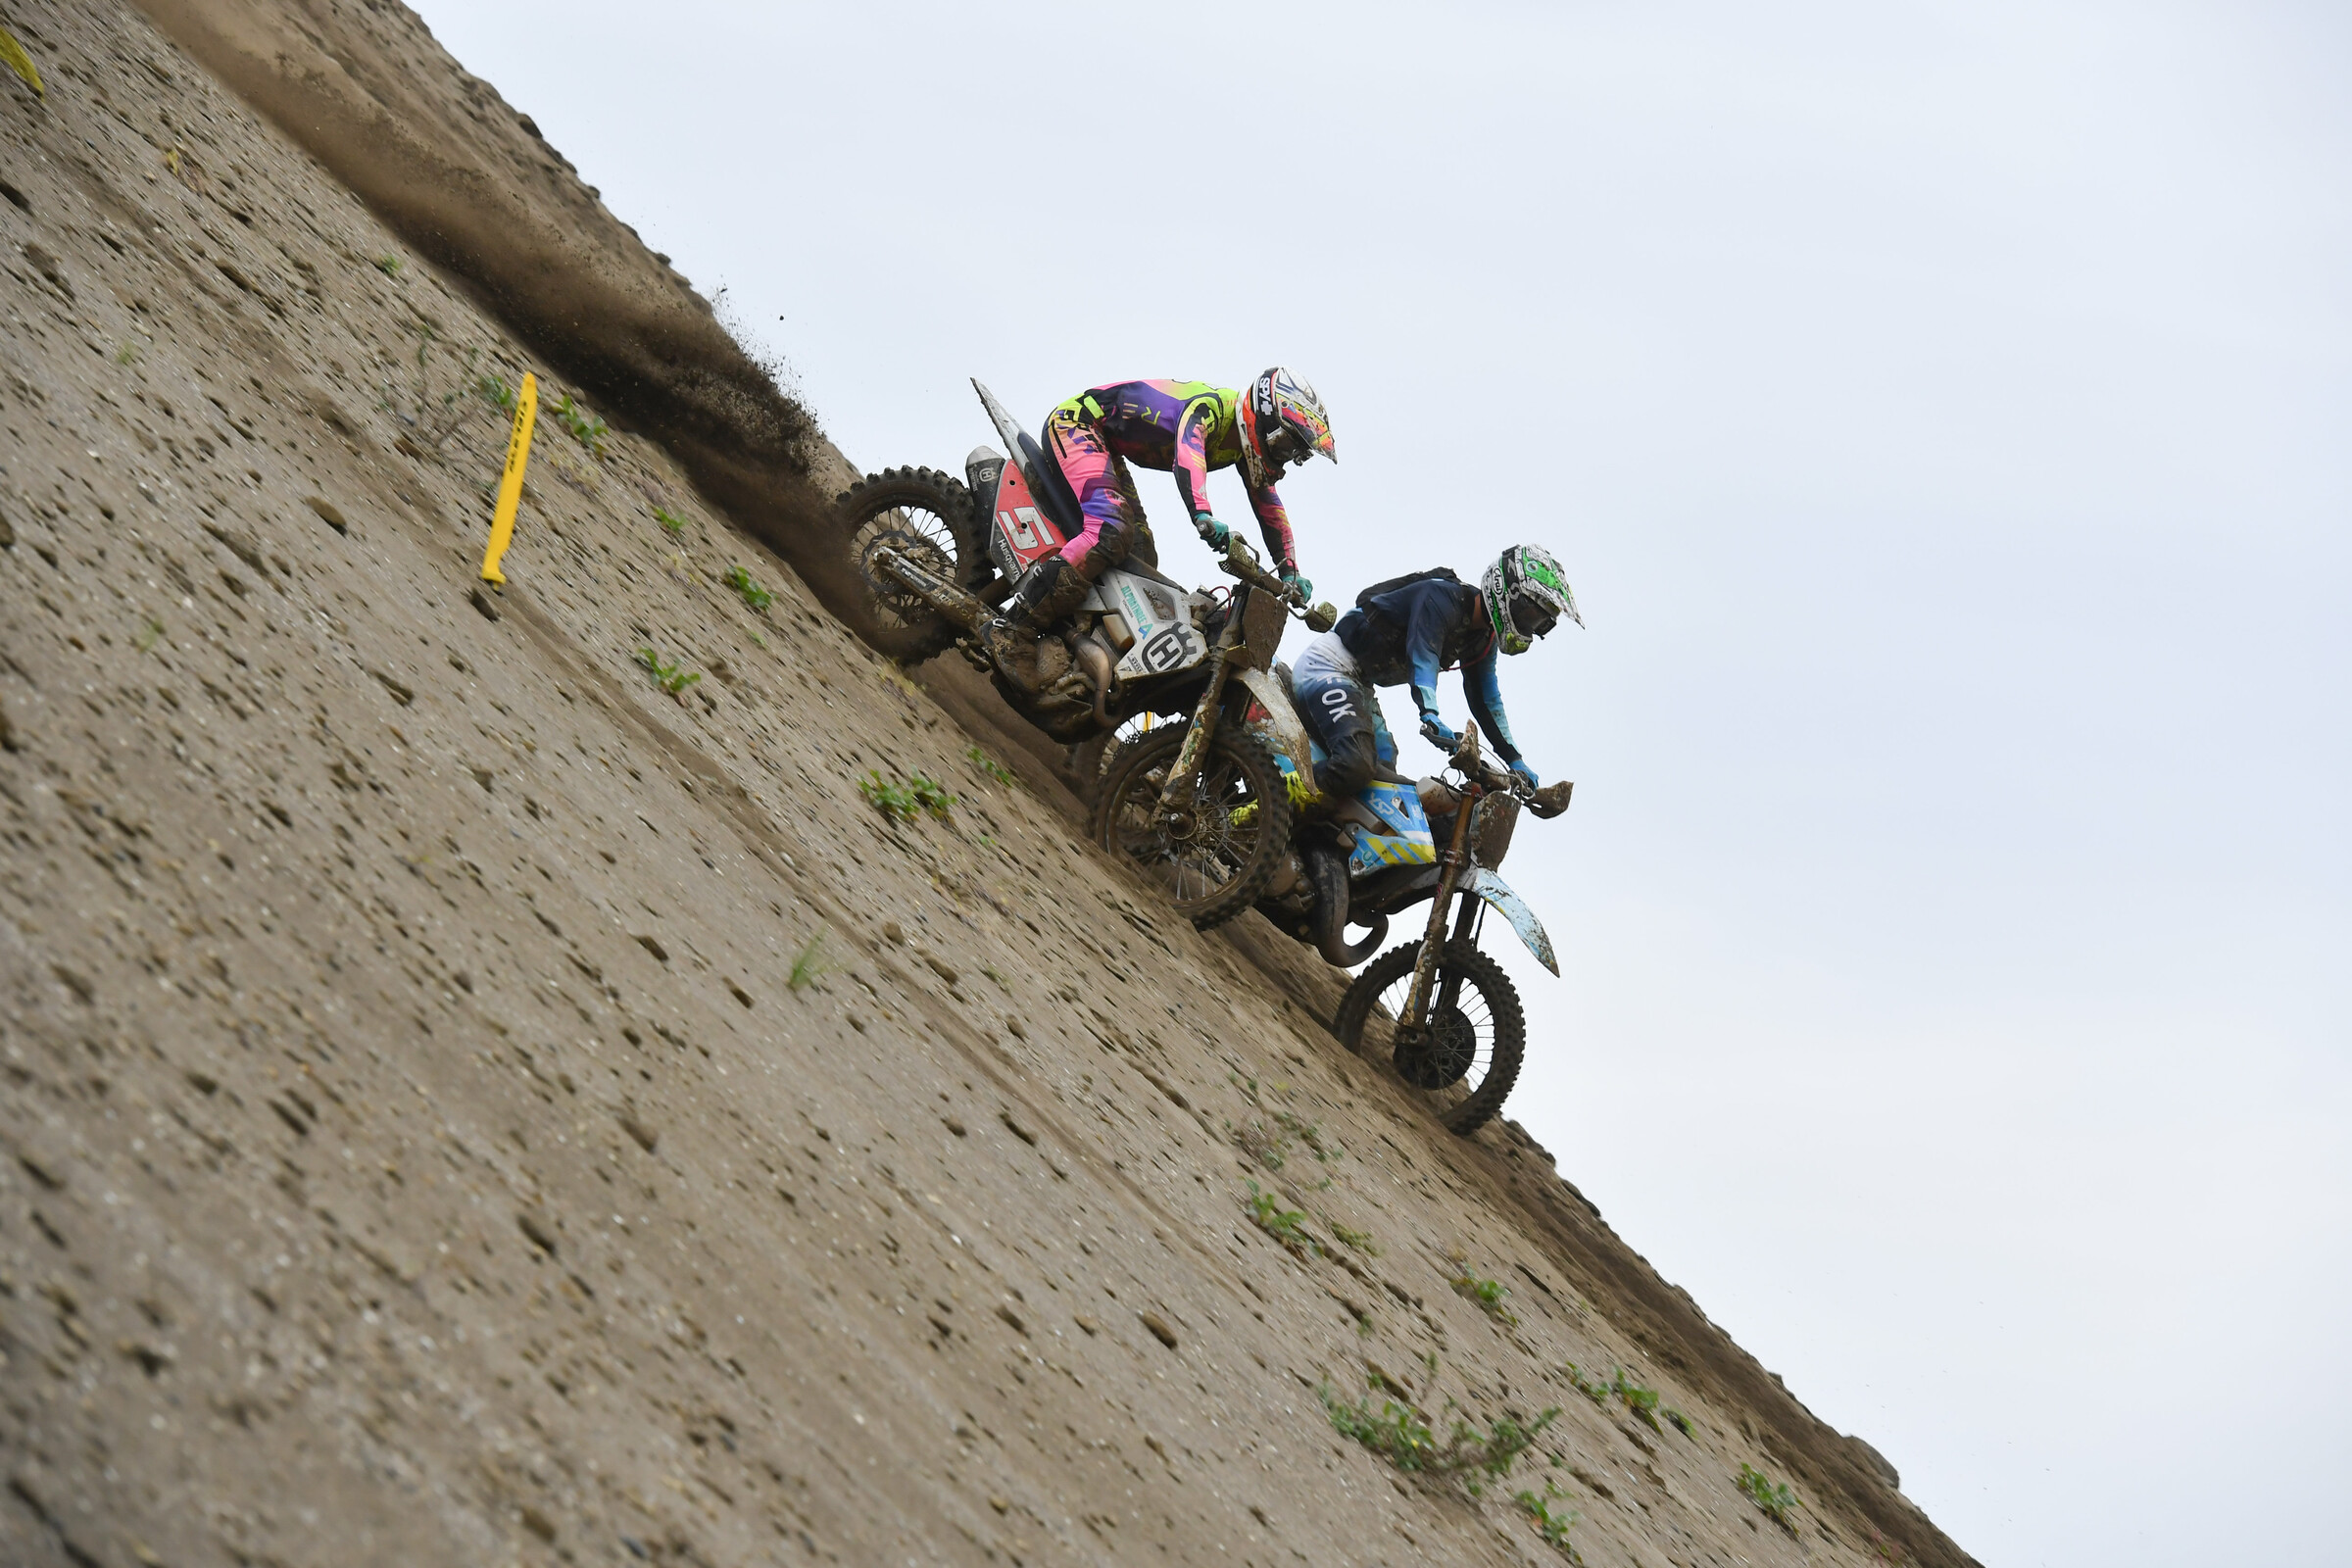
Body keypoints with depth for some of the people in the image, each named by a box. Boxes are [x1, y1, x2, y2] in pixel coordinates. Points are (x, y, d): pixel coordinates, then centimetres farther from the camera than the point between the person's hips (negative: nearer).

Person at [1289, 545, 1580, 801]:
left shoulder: (1485, 639, 9)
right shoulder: (1442, 596, -19)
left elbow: (1487, 702, 17)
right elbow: (1422, 658, -34)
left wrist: (1516, 761, 13)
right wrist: (1430, 716, -49)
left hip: (1358, 685, 11)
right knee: (1355, 766, -31)